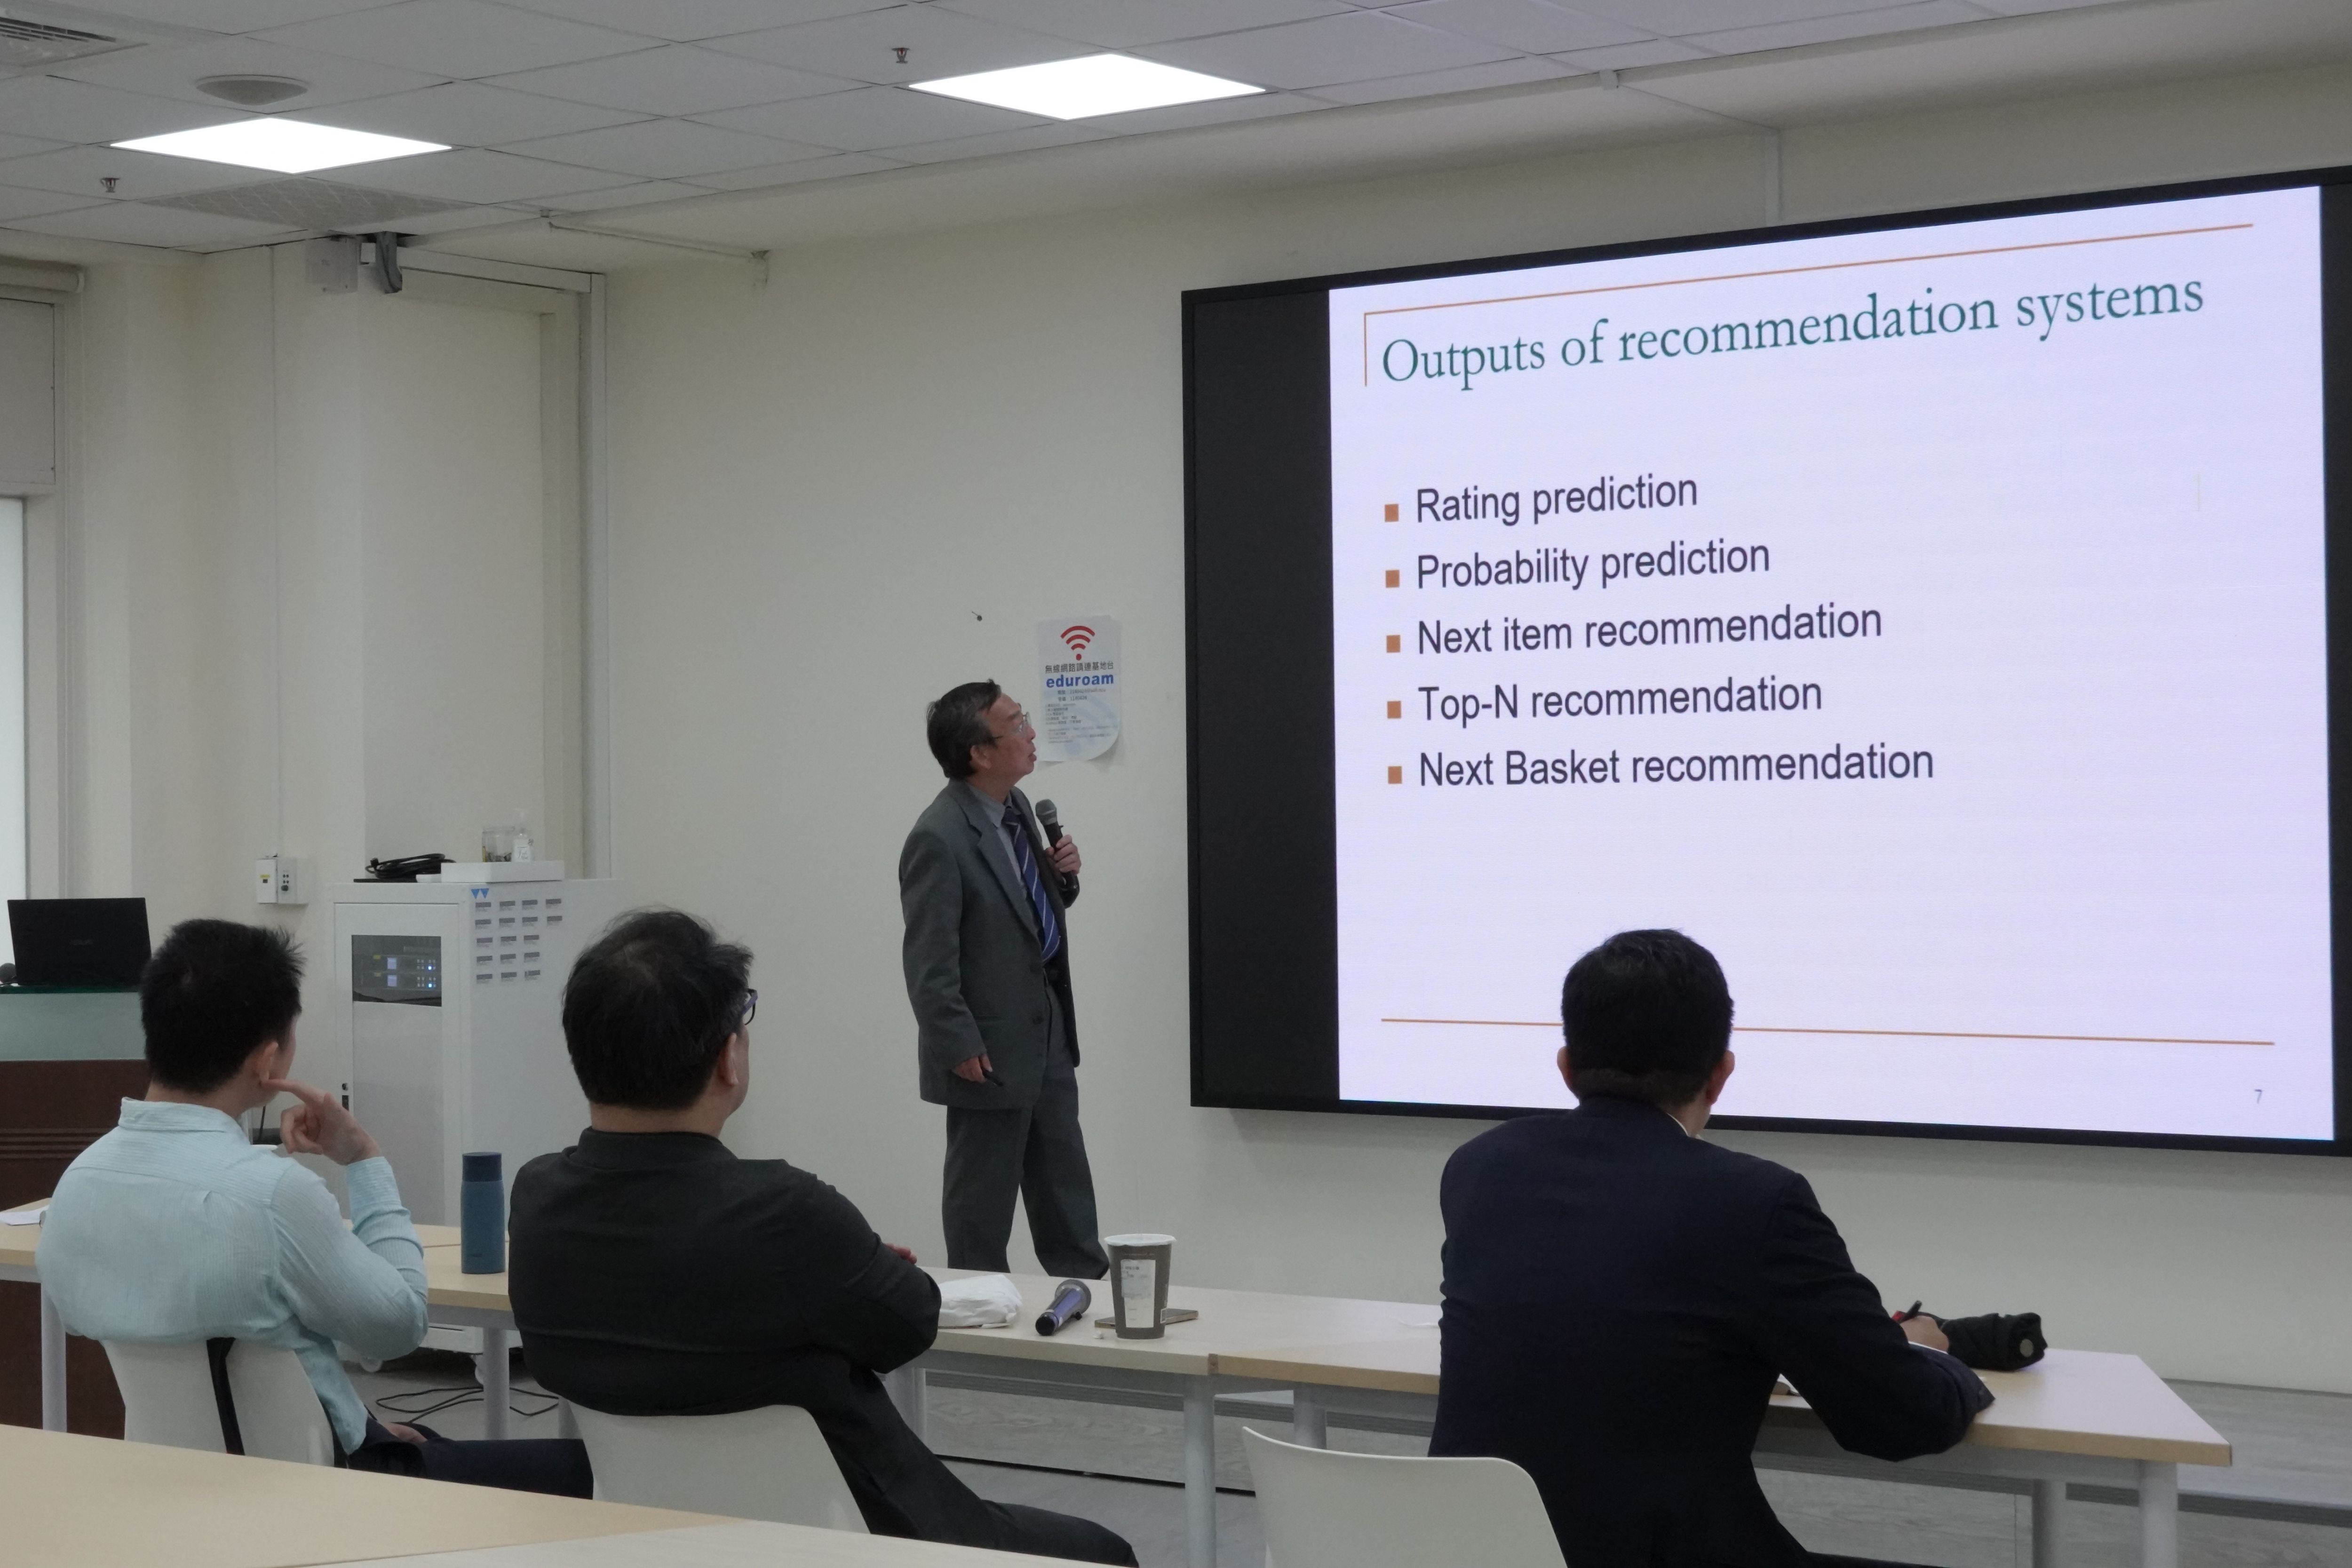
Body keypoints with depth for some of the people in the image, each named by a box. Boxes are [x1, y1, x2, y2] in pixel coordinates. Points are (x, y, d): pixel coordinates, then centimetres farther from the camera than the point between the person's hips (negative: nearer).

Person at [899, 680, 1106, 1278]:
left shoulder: (1016, 806, 4)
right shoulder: (939, 839, -22)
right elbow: (929, 962, -20)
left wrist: (1062, 876, -2)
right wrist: (960, 1047, -19)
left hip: (1047, 1029, 8)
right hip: (991, 1048, -8)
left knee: (1064, 1184, 17)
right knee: (984, 1194, 7)